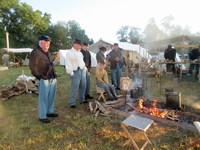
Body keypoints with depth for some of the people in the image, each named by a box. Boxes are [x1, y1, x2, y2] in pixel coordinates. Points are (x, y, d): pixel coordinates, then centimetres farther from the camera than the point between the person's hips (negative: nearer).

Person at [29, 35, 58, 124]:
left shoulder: (47, 52, 17)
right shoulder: (35, 52, -11)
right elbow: (32, 67, -14)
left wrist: (54, 74, 14)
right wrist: (40, 77, -12)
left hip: (52, 79, 9)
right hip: (44, 80, -9)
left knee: (51, 96, 16)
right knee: (43, 98, 1)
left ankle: (49, 112, 33)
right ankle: (42, 116, 16)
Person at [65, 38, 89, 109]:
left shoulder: (79, 53, 17)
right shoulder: (70, 53, -9)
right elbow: (68, 64, -13)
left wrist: (84, 69, 18)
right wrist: (71, 73, -15)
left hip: (82, 71, 8)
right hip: (75, 72, -8)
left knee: (83, 86, 15)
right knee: (74, 88, -4)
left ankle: (82, 100, 31)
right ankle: (72, 103, 10)